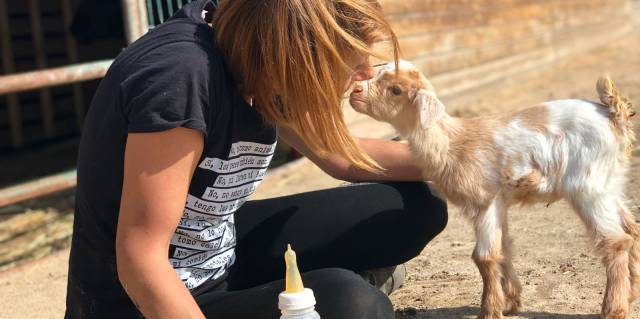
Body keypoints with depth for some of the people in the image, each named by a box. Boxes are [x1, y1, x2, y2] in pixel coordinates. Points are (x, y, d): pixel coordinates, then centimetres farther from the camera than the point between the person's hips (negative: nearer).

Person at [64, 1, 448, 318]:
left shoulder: (264, 67, -5)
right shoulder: (181, 74, -30)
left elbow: (341, 154, 12)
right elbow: (140, 261, -30)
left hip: (222, 255, 9)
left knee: (415, 208, 4)